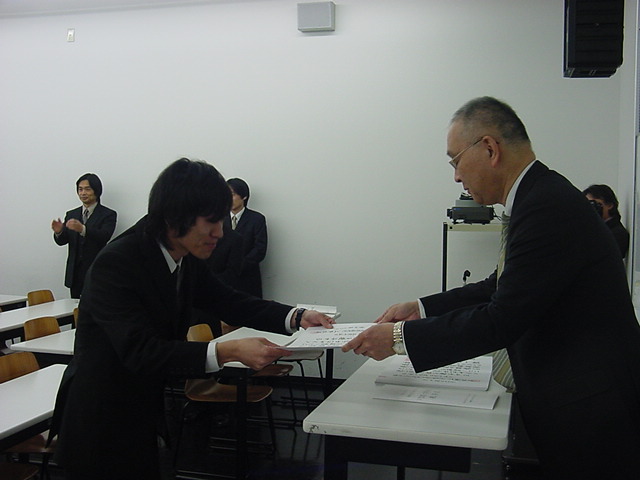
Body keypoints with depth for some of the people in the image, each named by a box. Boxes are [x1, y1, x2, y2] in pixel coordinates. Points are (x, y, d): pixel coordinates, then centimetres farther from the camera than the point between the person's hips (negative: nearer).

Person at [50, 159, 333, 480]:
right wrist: (227, 351, -41)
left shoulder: (187, 260, -1)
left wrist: (296, 317, -9)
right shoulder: (115, 264, -25)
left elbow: (229, 302, 7)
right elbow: (141, 350, -31)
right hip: (100, 426, -7)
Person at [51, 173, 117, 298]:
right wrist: (58, 231, -17)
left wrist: (83, 229, -33)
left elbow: (104, 236, -17)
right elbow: (62, 241, 7)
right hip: (75, 274, 5)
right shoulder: (71, 214, 16)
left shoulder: (108, 214, 0)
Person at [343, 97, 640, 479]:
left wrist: (401, 338, -16)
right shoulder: (543, 195, 8)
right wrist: (421, 309, 10)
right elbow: (503, 289, 15)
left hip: (589, 414, -9)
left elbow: (503, 320, -24)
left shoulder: (549, 206, -23)